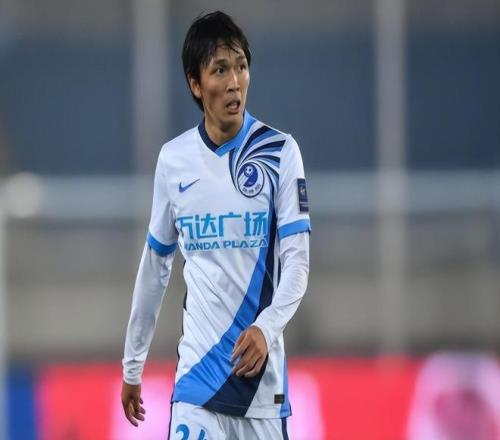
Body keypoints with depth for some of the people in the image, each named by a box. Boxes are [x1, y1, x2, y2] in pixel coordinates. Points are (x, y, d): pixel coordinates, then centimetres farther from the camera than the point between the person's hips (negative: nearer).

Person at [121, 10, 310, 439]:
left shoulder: (280, 152, -2)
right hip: (197, 370, 1)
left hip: (260, 371, -1)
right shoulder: (173, 159, 5)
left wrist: (266, 328, -23)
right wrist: (132, 364, 19)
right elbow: (155, 266, 15)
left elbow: (297, 260, -6)